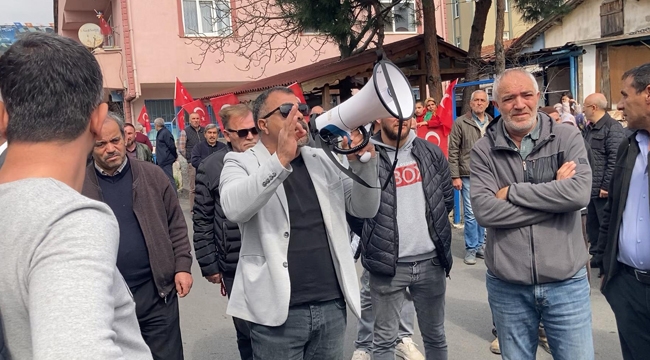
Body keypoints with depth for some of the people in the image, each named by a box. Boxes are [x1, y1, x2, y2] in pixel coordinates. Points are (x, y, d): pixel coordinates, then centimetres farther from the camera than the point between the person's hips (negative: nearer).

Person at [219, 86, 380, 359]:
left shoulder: (324, 159, 9)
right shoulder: (241, 163, -3)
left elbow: (365, 209, 5)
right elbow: (234, 209, -23)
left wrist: (364, 162, -11)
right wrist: (281, 160, -33)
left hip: (332, 304, 4)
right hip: (278, 310, -4)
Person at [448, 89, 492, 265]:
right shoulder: (461, 123, -3)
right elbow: (453, 151, -5)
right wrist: (455, 176, -10)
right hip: (468, 175, -4)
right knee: (471, 213, -2)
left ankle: (479, 245, 25)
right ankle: (470, 249, 10)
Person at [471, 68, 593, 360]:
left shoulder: (568, 137, -3)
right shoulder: (483, 151, -3)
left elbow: (579, 193, -19)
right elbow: (484, 211, -17)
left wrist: (511, 192, -15)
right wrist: (554, 192, -15)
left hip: (566, 283, 0)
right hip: (507, 287, 1)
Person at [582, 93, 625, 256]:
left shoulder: (613, 128, -13)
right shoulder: (589, 128, 15)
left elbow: (615, 160, -20)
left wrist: (607, 186, -21)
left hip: (604, 189, -9)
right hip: (590, 187, 9)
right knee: (592, 225, 18)